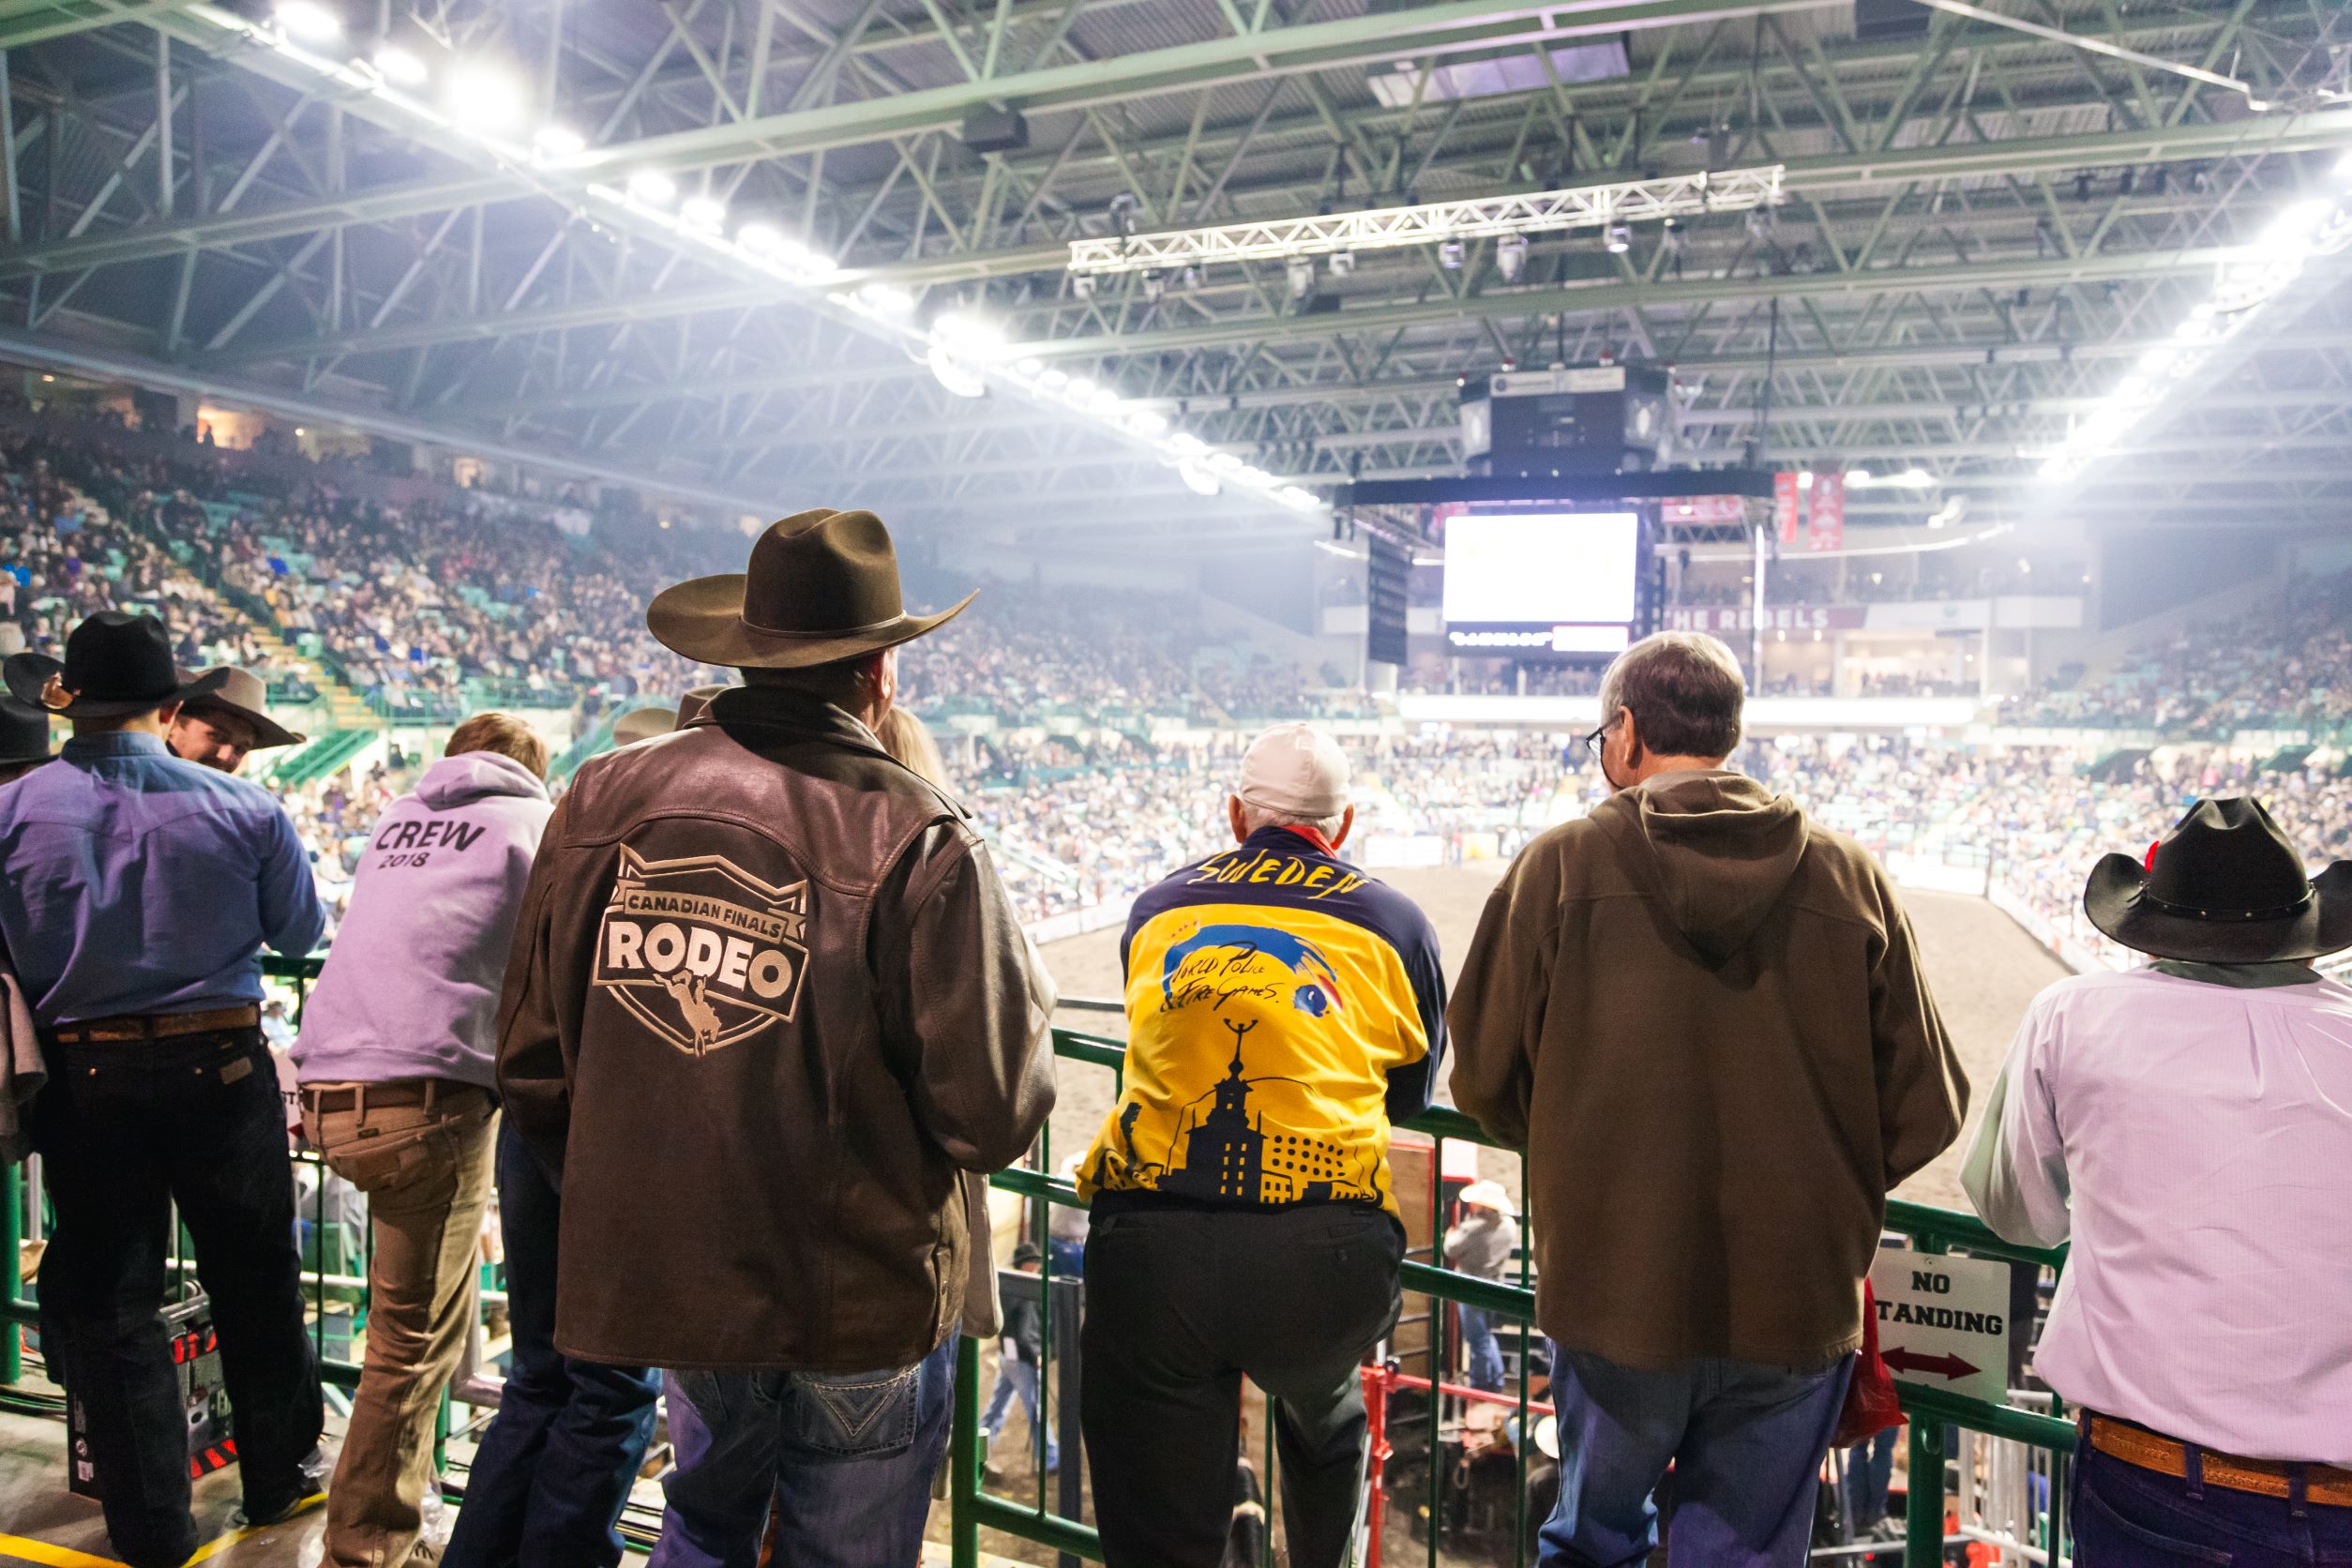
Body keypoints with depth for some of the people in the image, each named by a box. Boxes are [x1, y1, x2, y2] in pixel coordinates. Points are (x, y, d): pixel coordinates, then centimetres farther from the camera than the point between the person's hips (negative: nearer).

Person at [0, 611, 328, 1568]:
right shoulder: (240, 807, -10)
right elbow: (300, 932, 1)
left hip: (84, 1083, 0)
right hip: (222, 1068, 0)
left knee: (108, 1304, 13)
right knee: (255, 1285, 16)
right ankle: (278, 1479, 31)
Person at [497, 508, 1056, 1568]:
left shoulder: (603, 802, -6)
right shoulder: (919, 841, -20)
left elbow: (532, 1066, 1)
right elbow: (994, 1115, -19)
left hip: (655, 1275, 4)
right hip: (861, 1295, -4)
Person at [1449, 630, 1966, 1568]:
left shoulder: (1561, 866, -8)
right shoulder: (1850, 877, -3)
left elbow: (1487, 1081, -3)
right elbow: (1924, 1113, -1)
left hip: (1615, 1295, -1)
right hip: (1797, 1305, 2)